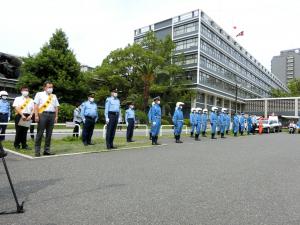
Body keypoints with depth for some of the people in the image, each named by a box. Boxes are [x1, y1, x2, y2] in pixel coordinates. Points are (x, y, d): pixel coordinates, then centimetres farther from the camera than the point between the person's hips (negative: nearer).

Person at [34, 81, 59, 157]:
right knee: (40, 133, -3)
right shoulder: (39, 94, 10)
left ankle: (47, 150, 11)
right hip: (43, 114, -4)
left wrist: (56, 116, 6)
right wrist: (36, 115, -9)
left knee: (49, 133, 5)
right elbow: (36, 105, 1)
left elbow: (56, 107, 16)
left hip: (52, 115, 4)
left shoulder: (54, 96, 21)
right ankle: (37, 150, 2)